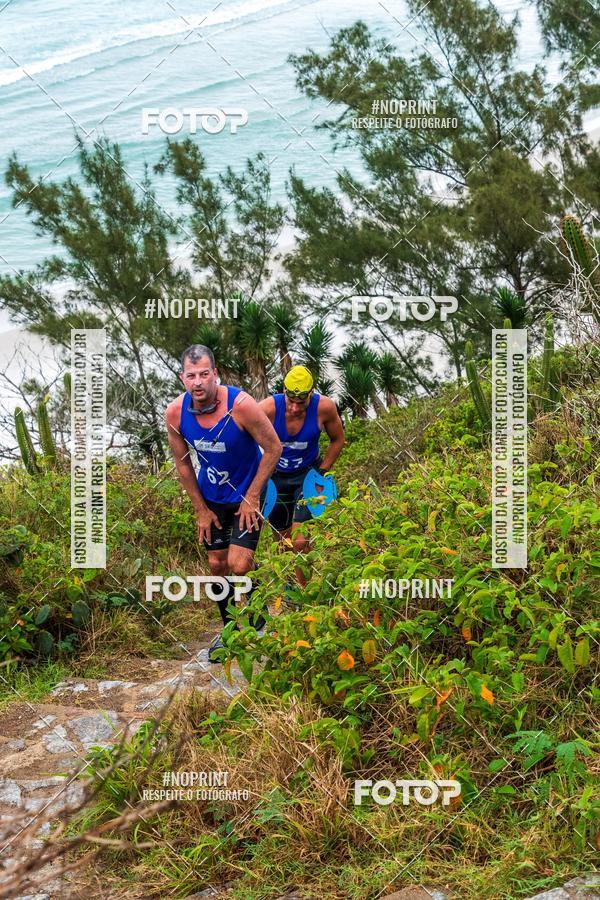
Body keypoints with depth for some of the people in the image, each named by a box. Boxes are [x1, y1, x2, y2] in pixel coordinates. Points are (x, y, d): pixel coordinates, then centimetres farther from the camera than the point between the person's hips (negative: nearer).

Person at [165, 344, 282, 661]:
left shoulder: (240, 404, -28)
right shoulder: (175, 413, -17)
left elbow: (274, 448, -17)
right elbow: (183, 462, 0)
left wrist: (251, 498, -15)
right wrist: (201, 509, 0)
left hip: (246, 495, -4)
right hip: (211, 498, 4)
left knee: (239, 565, -11)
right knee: (217, 564, 10)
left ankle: (257, 626, 18)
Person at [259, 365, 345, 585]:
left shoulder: (325, 407, -23)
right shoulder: (267, 408, -27)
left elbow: (337, 440, -2)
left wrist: (321, 473, -5)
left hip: (307, 474, -1)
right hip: (275, 476, 1)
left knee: (300, 543, -13)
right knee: (284, 541, 11)